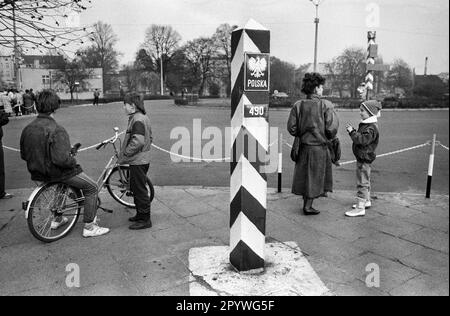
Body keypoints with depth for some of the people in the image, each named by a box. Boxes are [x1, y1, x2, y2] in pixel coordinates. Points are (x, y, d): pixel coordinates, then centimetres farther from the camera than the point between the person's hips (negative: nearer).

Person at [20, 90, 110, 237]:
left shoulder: (27, 129, -1)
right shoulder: (56, 130, -25)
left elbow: (24, 155, 9)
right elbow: (61, 159, -32)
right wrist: (73, 161, -12)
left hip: (37, 173, 8)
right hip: (57, 173, -8)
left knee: (62, 184, 38)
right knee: (91, 187, 8)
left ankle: (57, 219, 45)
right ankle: (89, 227, 11)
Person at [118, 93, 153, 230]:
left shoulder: (137, 120, -18)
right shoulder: (144, 117, 14)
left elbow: (137, 142, -26)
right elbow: (149, 139, 20)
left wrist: (124, 155, -19)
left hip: (137, 161, -11)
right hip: (143, 159, 11)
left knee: (140, 190, -3)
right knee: (136, 188, 20)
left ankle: (144, 220, 6)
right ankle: (140, 215, 31)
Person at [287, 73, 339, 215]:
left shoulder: (298, 105, -3)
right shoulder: (325, 105, -13)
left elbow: (291, 127, -3)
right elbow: (332, 128, -15)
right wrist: (329, 137, 6)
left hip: (303, 146, 4)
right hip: (319, 147, -4)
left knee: (304, 175, 17)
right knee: (314, 177, 8)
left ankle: (306, 202, 29)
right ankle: (308, 206, 15)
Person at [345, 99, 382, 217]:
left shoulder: (371, 128, -20)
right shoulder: (365, 124, 12)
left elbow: (362, 140, -28)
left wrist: (352, 132, -23)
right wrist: (352, 130, 5)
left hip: (364, 158, -11)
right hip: (363, 158, 11)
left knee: (362, 183, -8)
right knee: (365, 181, 22)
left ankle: (360, 208, -4)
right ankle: (367, 201, 37)